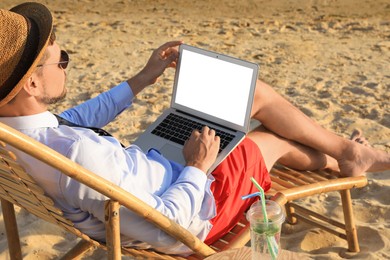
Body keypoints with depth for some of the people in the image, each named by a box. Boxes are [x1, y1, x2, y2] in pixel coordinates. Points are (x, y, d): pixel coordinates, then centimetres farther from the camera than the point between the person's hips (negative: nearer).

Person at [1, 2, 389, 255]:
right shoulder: (78, 155, -42)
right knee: (273, 140, 13)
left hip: (150, 181, 8)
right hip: (192, 208, -8)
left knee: (253, 90, 13)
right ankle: (348, 154, 46)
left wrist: (143, 79, 9)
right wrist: (197, 166, -18)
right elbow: (168, 228, -34)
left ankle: (341, 159, 35)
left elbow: (75, 118, 9)